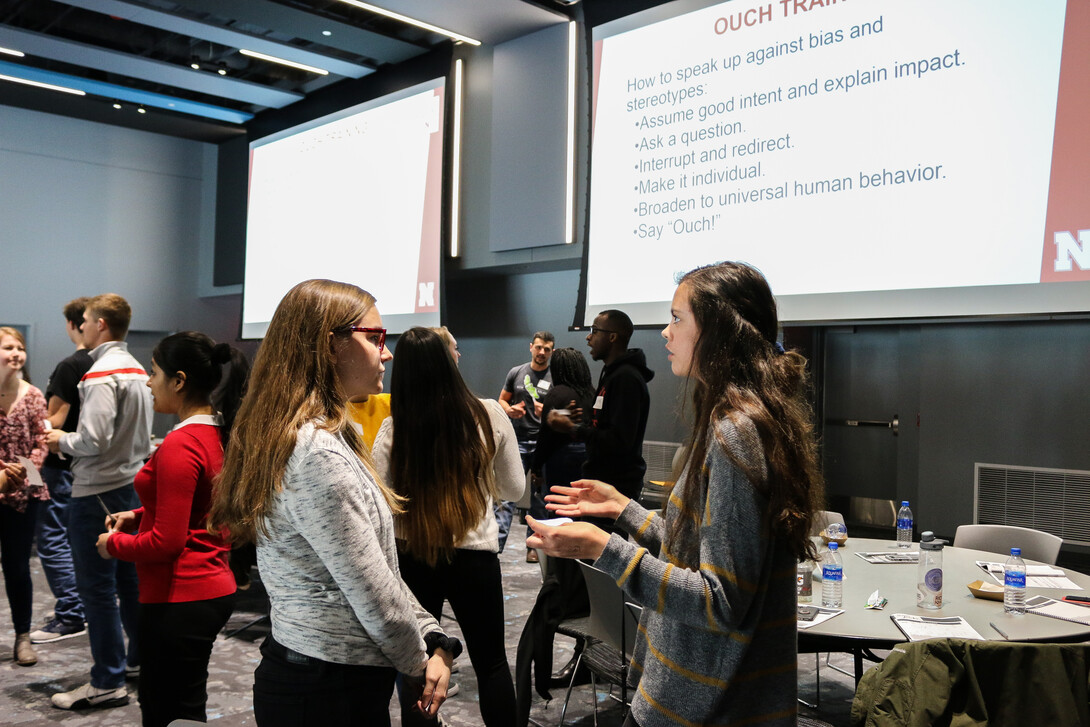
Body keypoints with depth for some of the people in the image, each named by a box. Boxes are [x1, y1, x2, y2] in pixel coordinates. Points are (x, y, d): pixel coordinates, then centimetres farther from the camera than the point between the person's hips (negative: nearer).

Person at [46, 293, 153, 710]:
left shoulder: (101, 374, -17)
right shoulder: (136, 369, 9)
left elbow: (93, 440, -23)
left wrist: (62, 441, -4)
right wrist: (72, 440, 15)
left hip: (98, 491, -9)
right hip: (131, 484, 9)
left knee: (96, 588, -1)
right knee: (129, 578, 18)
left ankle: (107, 683, 6)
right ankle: (139, 659, 29)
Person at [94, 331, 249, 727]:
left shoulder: (180, 446, -21)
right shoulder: (218, 434, 5)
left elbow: (166, 543, -20)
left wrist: (114, 543, -3)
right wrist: (138, 516, 12)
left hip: (180, 599, -9)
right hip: (214, 588, 9)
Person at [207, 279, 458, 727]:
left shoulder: (324, 435, 7)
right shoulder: (318, 454, -24)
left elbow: (380, 567, 8)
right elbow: (373, 594, -20)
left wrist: (433, 640, 2)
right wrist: (421, 662, -4)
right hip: (330, 689, -9)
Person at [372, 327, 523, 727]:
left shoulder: (393, 431, -13)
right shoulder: (489, 415, -10)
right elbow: (514, 488, 2)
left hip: (412, 559, 0)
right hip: (475, 557, 1)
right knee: (492, 663, 18)